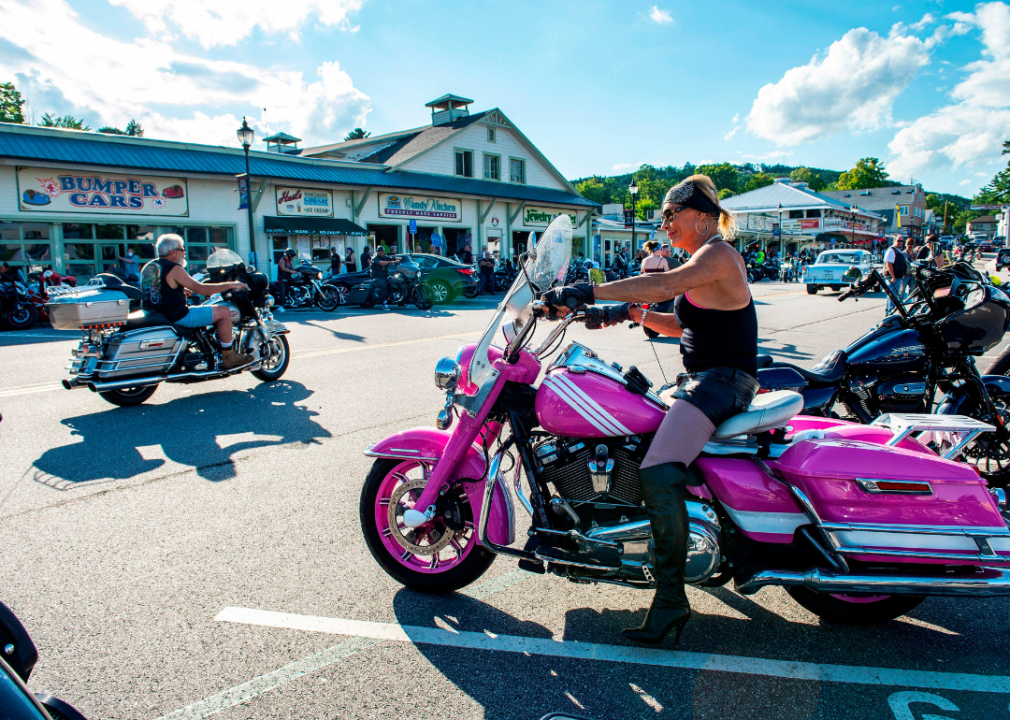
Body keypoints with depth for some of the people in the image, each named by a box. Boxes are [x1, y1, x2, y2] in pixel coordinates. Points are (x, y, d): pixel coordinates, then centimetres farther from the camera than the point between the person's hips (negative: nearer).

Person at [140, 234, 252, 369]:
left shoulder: (148, 267, 12)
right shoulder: (174, 269, -15)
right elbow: (201, 289, -17)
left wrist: (185, 290, 33)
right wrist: (230, 285, -10)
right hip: (177, 317, -10)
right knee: (224, 311, -4)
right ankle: (228, 358, -3)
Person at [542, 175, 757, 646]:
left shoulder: (718, 254, -11)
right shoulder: (702, 260, 20)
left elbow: (663, 286, -28)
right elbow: (683, 325, 22)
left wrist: (590, 292, -31)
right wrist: (632, 312, 8)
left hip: (723, 379, -11)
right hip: (698, 379, 11)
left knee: (659, 473, -28)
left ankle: (671, 597, -19)